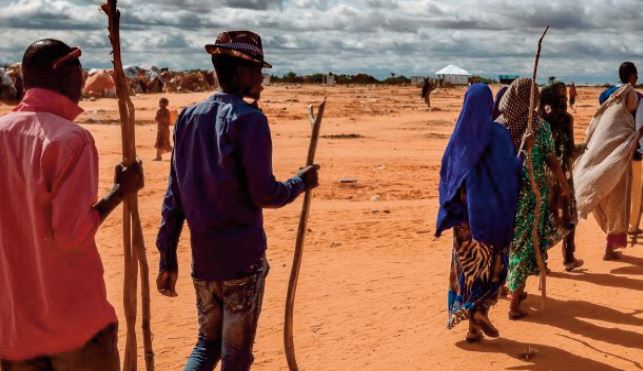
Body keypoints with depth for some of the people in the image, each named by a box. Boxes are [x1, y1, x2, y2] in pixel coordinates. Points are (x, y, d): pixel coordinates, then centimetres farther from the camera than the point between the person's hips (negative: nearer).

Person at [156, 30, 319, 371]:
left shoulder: (189, 117, 7)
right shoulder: (248, 119, -12)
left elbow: (174, 196, 7)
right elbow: (264, 194, -15)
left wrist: (167, 259, 10)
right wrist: (301, 182, 4)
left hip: (202, 258, 6)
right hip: (242, 259, -6)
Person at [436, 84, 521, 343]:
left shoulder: (458, 134, 2)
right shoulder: (497, 133, -10)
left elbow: (445, 171, 7)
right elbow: (510, 170, -11)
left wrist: (450, 208, 15)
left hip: (463, 211, 4)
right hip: (490, 211, -4)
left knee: (466, 262, 10)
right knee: (491, 263, 11)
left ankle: (473, 326, 12)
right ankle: (480, 309, -8)